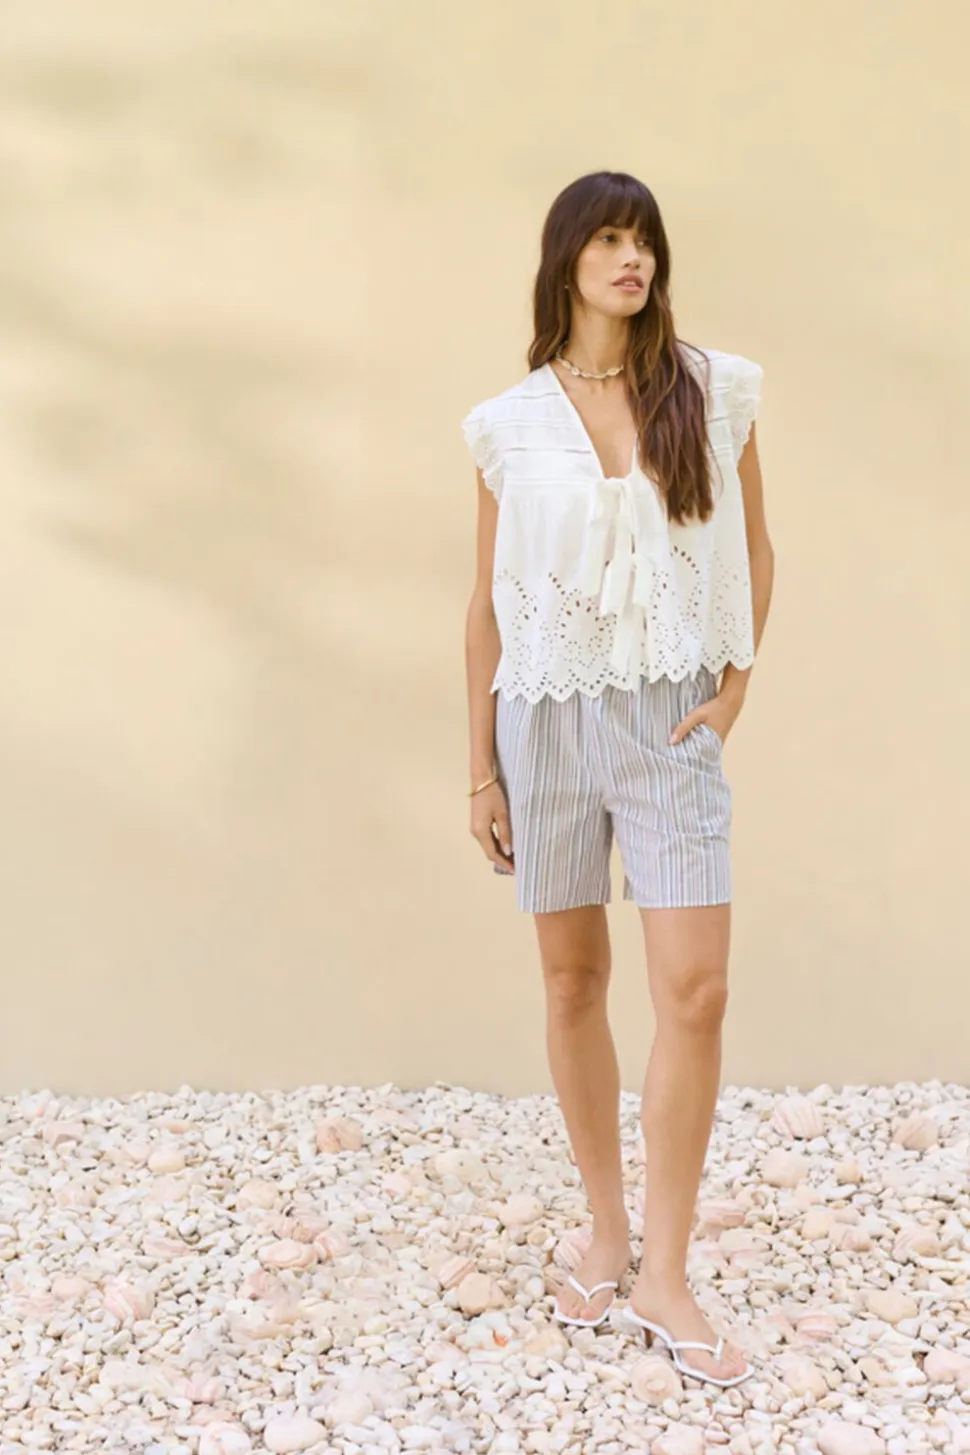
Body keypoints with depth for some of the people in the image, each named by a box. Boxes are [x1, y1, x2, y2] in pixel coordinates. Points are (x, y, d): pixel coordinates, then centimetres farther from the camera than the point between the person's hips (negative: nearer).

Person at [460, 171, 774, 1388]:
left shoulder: (712, 392, 2)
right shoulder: (510, 422, 2)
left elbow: (752, 551, 12)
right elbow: (488, 602, 6)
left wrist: (736, 682, 0)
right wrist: (480, 768, 5)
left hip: (670, 719, 0)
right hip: (548, 715, 1)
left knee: (695, 989, -7)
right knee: (572, 978, 9)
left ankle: (664, 1278, 7)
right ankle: (606, 1231, 27)